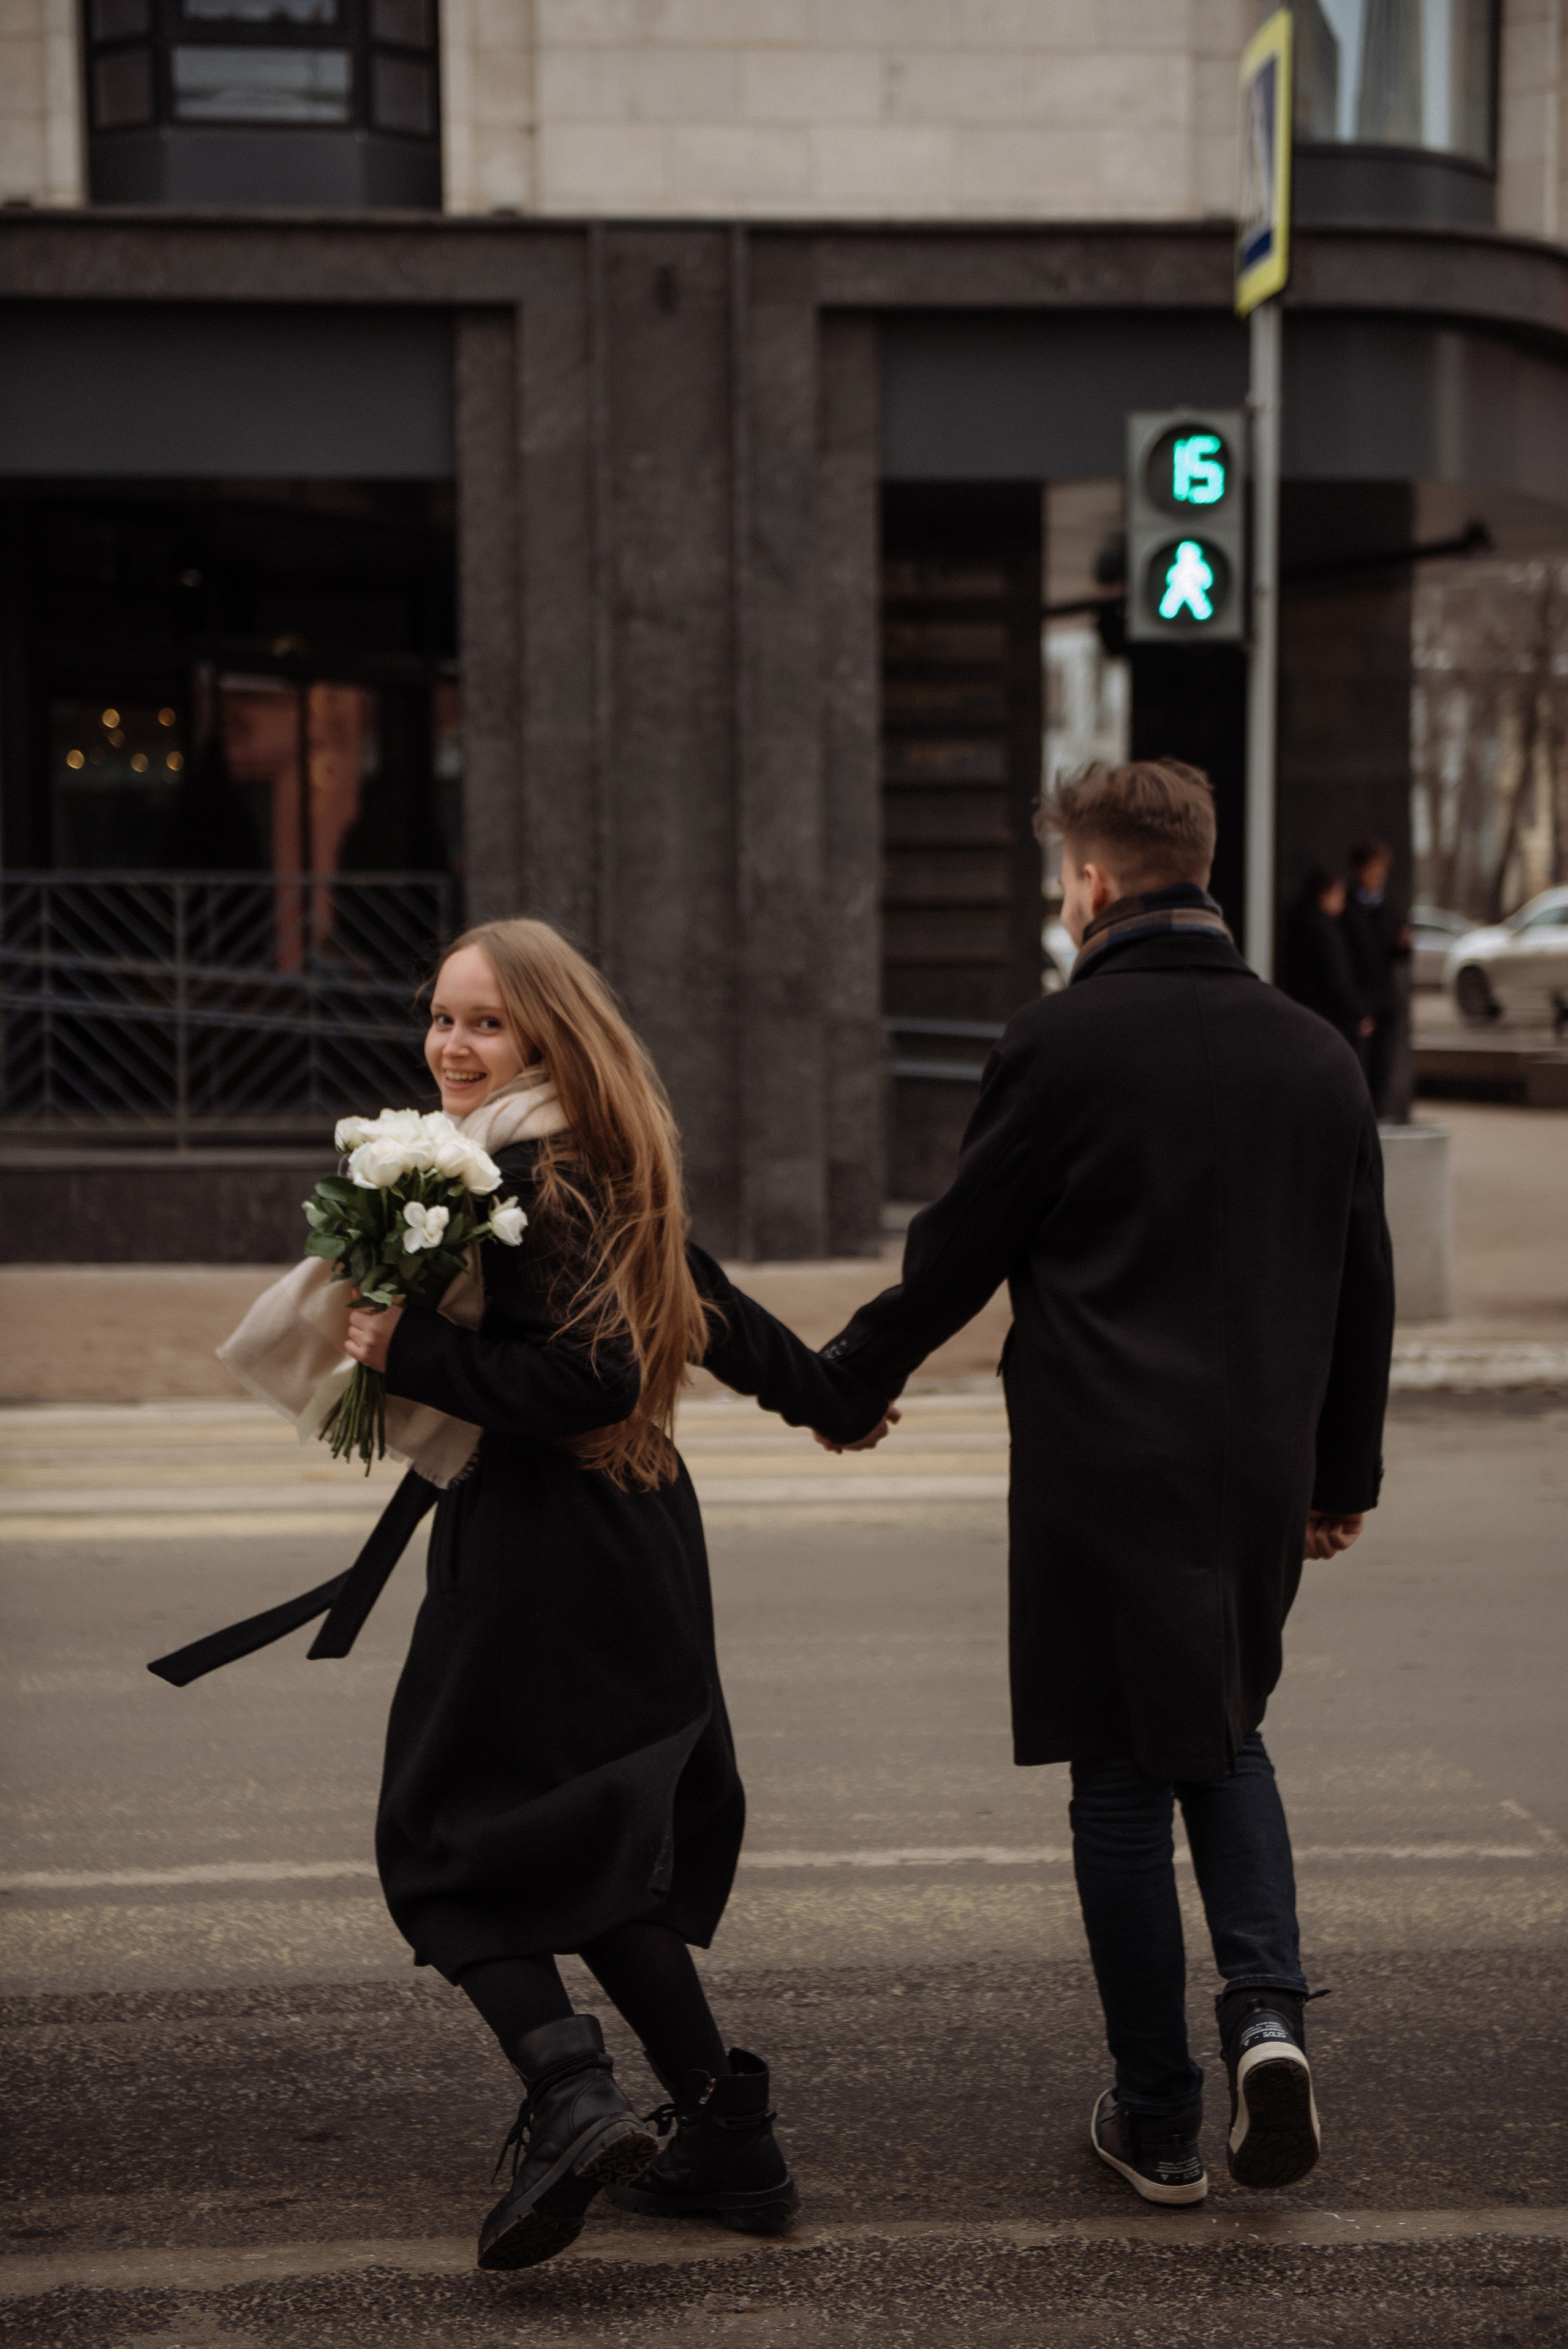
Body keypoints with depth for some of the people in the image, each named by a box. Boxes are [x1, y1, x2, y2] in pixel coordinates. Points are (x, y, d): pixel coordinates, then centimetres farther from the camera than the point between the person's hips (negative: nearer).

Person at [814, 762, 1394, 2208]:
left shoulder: (1062, 1043, -8)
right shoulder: (1316, 1054, 7)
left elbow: (960, 1249, -3)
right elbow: (1366, 1290, 13)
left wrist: (852, 1375, 14)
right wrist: (1345, 1475, 24)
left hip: (1104, 1472, -4)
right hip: (1264, 1469, 4)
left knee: (1124, 1779, 6)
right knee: (1227, 1739, 22)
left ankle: (1158, 2117, 14)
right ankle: (1268, 2008, 1)